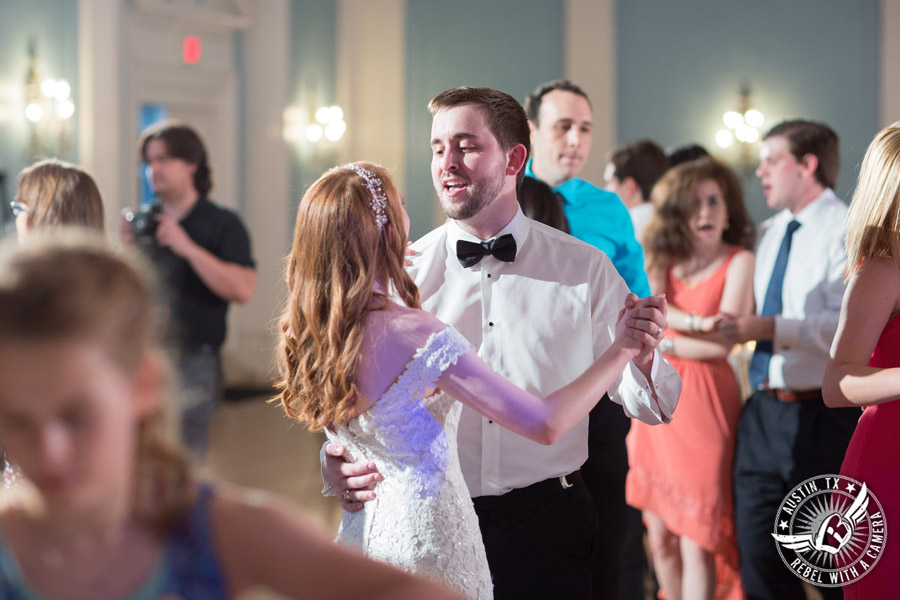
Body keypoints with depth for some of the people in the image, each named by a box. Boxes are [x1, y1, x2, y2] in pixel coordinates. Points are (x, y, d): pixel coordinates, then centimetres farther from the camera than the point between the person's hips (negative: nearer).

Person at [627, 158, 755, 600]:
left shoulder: (739, 262, -3)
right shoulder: (663, 260, 13)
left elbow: (721, 344, -10)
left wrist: (663, 343, -3)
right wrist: (696, 323, -18)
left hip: (703, 402, -5)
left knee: (696, 542, -6)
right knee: (660, 536, 9)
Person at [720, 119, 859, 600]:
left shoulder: (848, 232, -9)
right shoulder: (767, 234, 15)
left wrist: (771, 328, -26)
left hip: (823, 417, -7)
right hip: (764, 412, 7)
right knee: (759, 559, 10)